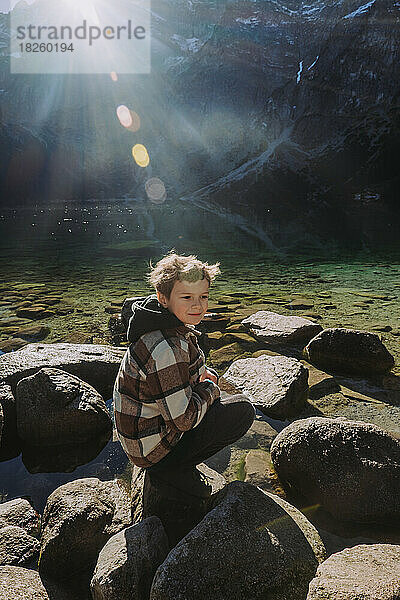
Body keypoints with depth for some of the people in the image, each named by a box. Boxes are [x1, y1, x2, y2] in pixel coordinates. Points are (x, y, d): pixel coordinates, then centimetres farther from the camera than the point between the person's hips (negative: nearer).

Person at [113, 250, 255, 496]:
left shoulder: (169, 327, -1)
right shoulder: (166, 348, -31)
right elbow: (183, 419, -26)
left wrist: (203, 374, 0)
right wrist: (208, 389, -8)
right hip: (152, 447, -9)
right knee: (243, 409, -9)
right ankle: (172, 468, 0)